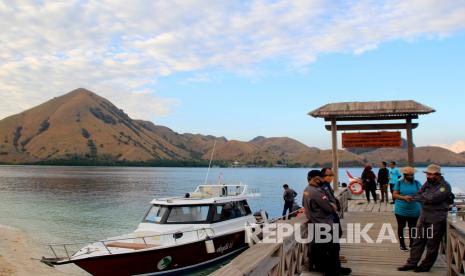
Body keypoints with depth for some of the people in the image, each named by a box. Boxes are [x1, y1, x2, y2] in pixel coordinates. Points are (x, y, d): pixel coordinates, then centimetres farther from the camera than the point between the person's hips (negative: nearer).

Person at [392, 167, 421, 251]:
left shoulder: (417, 183, 1)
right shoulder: (399, 183, -2)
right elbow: (395, 195, -4)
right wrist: (404, 197, -20)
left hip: (414, 210, 1)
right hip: (401, 210, -1)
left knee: (412, 227, 10)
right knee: (401, 227, 7)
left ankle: (412, 244, 26)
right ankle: (402, 244, 19)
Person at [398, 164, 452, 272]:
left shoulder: (445, 186, -13)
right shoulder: (428, 183, 8)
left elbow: (432, 199, -22)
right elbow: (419, 195, 8)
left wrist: (420, 197, -8)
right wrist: (426, 198, -11)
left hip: (437, 220, -7)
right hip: (424, 217, 7)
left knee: (432, 245, 5)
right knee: (418, 241, 10)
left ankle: (426, 266, 18)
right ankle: (412, 263, 16)